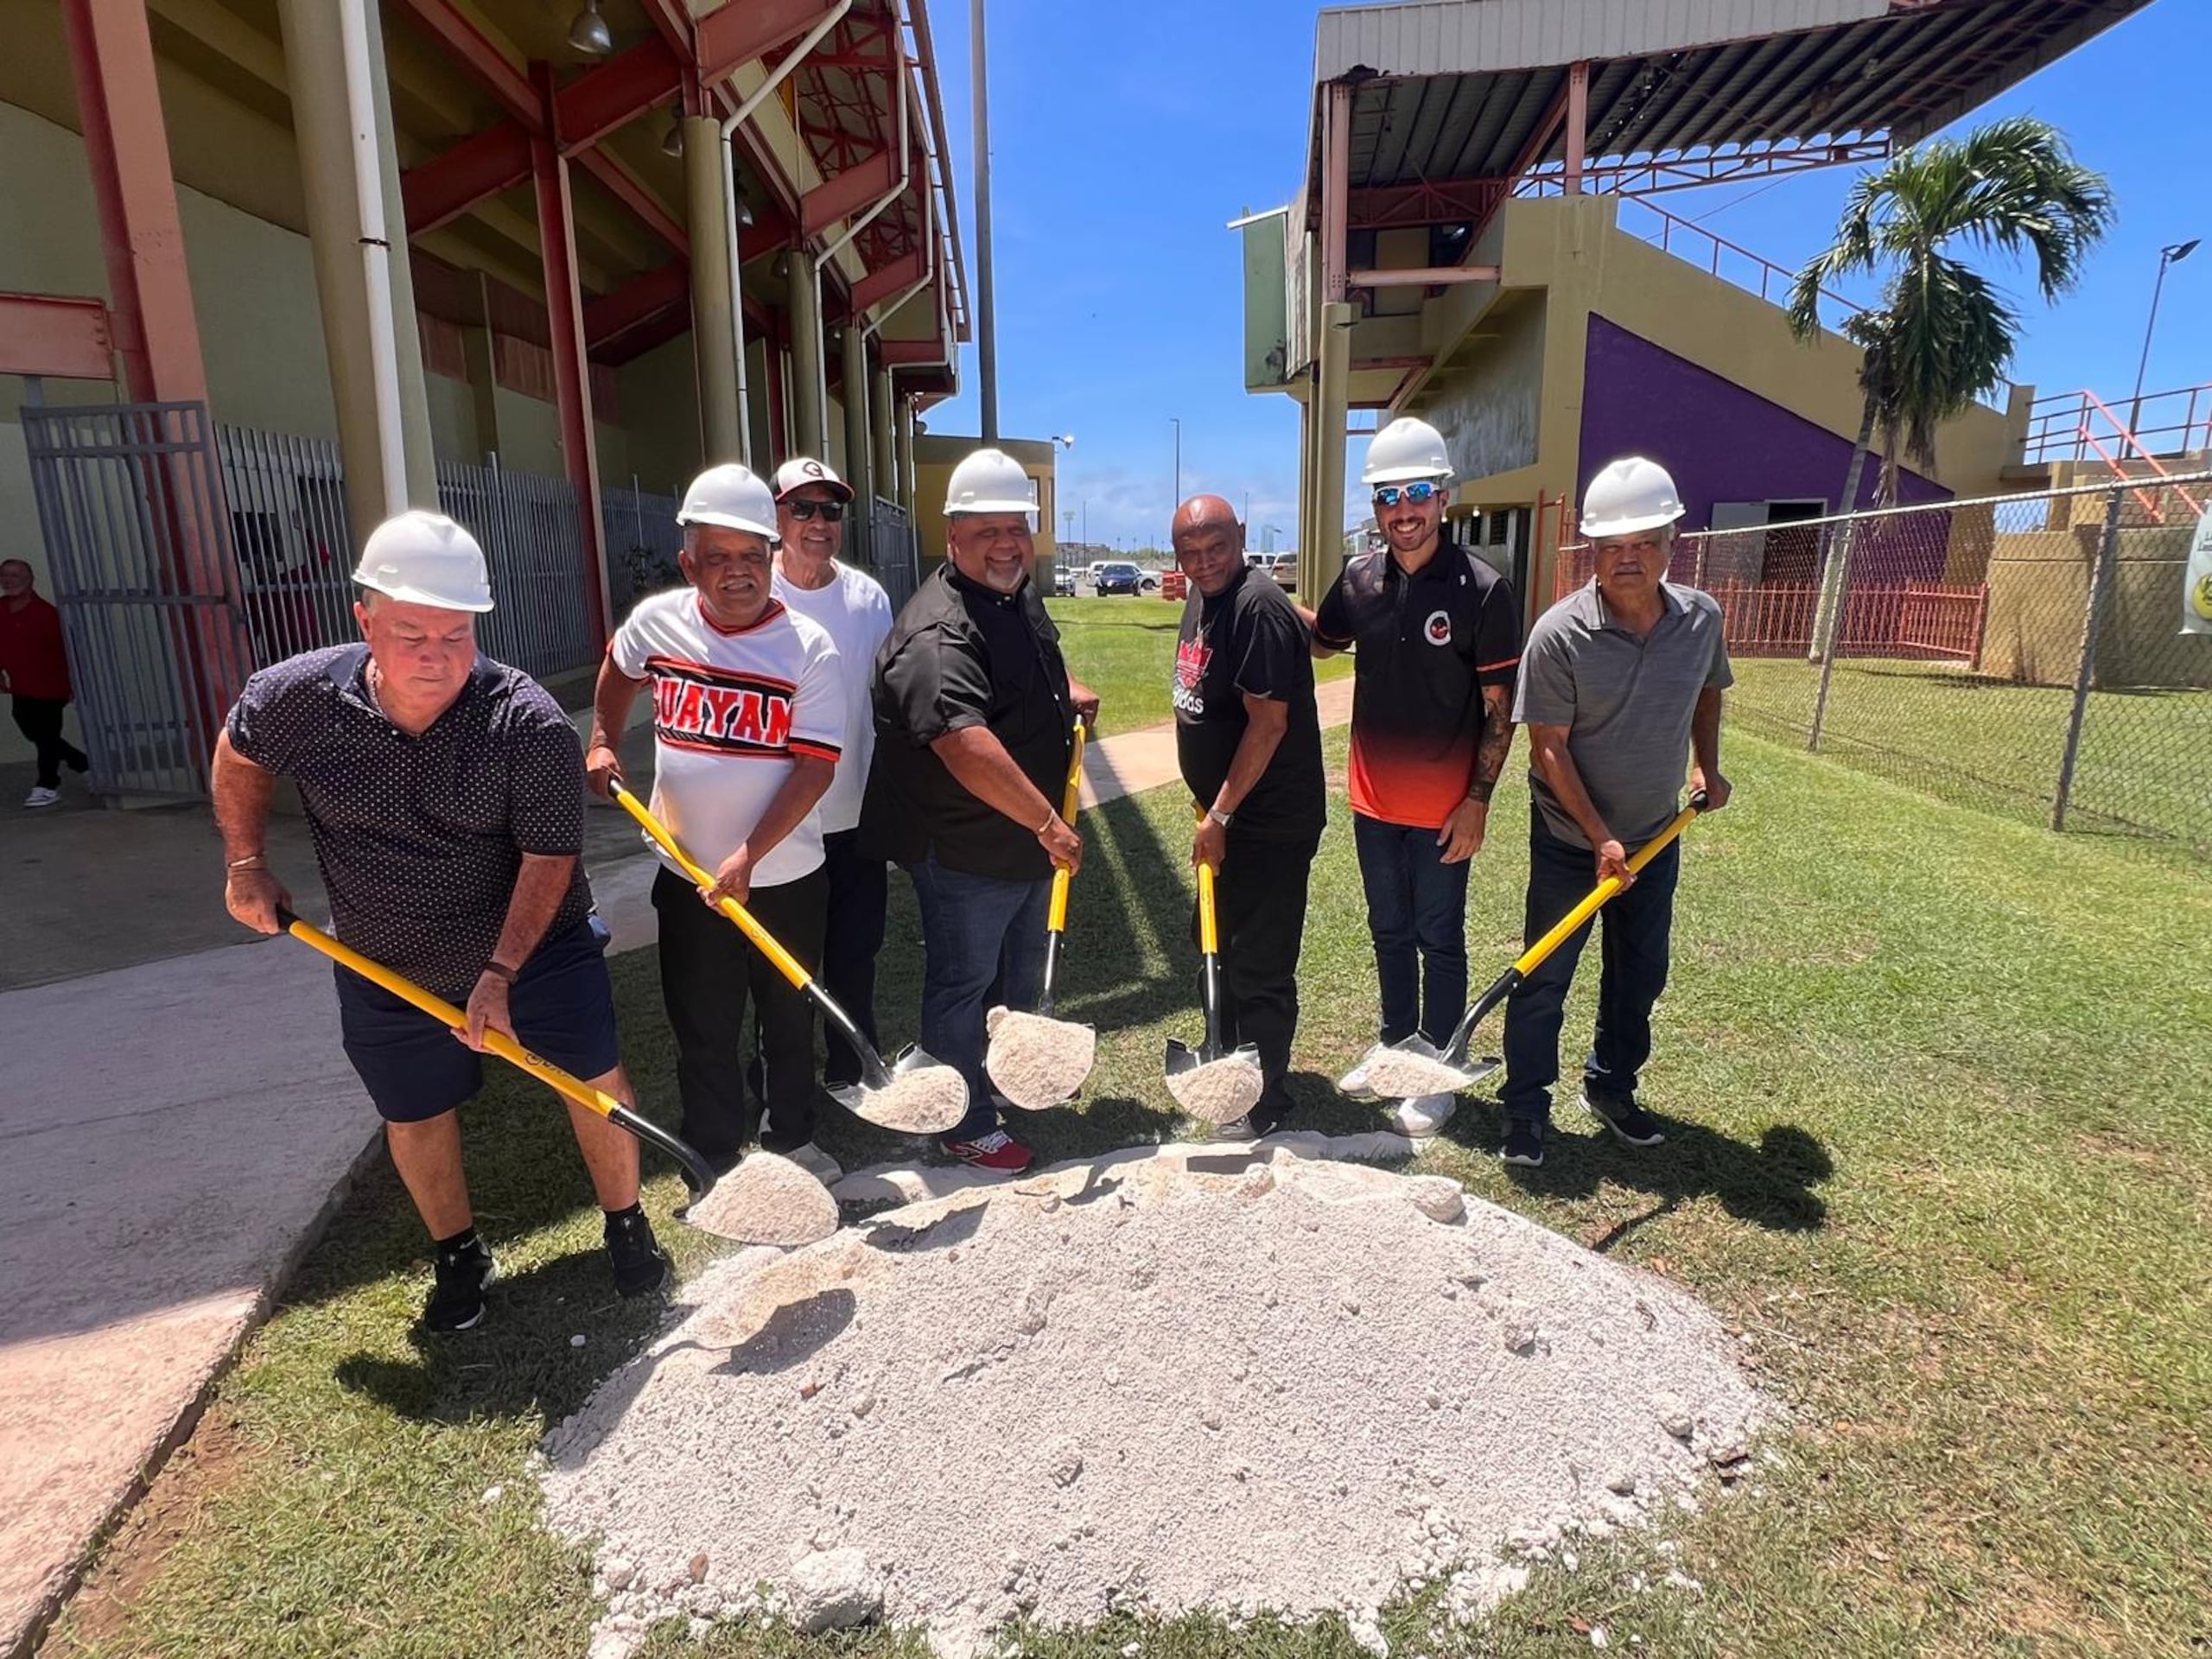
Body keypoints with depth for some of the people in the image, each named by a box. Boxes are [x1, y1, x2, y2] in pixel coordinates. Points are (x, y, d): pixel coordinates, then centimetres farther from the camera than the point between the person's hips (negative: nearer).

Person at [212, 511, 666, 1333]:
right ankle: (461, 1256, 39)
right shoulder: (299, 697, -16)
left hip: (531, 941, -2)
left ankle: (626, 1224, 24)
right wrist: (246, 864, 6)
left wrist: (502, 973, -29)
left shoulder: (529, 722, -26)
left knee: (597, 1078, -2)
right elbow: (239, 755, 8)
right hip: (387, 966, 3)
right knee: (416, 1117, 14)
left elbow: (548, 857, -24)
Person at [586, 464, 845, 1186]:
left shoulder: (808, 648, -13)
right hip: (688, 877, 2)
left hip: (786, 878, -1)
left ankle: (790, 1139, 38)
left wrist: (748, 856, -22)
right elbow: (618, 670, 21)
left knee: (790, 1018, 16)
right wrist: (602, 741, 14)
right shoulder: (657, 621, -4)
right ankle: (716, 1159, 31)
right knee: (702, 1029, 12)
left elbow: (814, 768, -17)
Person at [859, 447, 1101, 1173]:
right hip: (964, 849, -10)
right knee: (963, 984, 7)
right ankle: (968, 1126, 25)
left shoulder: (1022, 596, 5)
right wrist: (1048, 823, -37)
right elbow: (964, 744, -39)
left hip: (1027, 837, 10)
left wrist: (1067, 688, 8)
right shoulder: (939, 633, -27)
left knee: (1021, 973, 26)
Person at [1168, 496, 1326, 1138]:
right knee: (1220, 946, 22)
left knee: (1258, 966, 1)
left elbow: (1268, 724, -24)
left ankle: (1265, 1104, 17)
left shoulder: (1258, 608, -21)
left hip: (1269, 821, -10)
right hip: (1225, 809, 10)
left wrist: (1220, 815, -20)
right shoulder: (1202, 598, 8)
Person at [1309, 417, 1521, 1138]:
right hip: (1373, 800, 5)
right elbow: (1323, 640, 17)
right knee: (1388, 931, 19)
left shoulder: (1482, 589, -14)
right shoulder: (1359, 577, -1)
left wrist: (1478, 800, -14)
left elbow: (1500, 708, -11)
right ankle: (1394, 1042, 39)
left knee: (1439, 939, 10)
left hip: (1443, 808, -4)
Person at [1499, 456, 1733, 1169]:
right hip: (1569, 838, -5)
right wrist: (1599, 838, -21)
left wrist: (1706, 765, 4)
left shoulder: (1701, 617, -5)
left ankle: (1611, 1087, 36)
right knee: (1543, 980, 3)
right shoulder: (1560, 633, -20)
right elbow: (1549, 747, -18)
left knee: (1640, 974, 16)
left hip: (1657, 836, 5)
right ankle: (1526, 1108, 19)